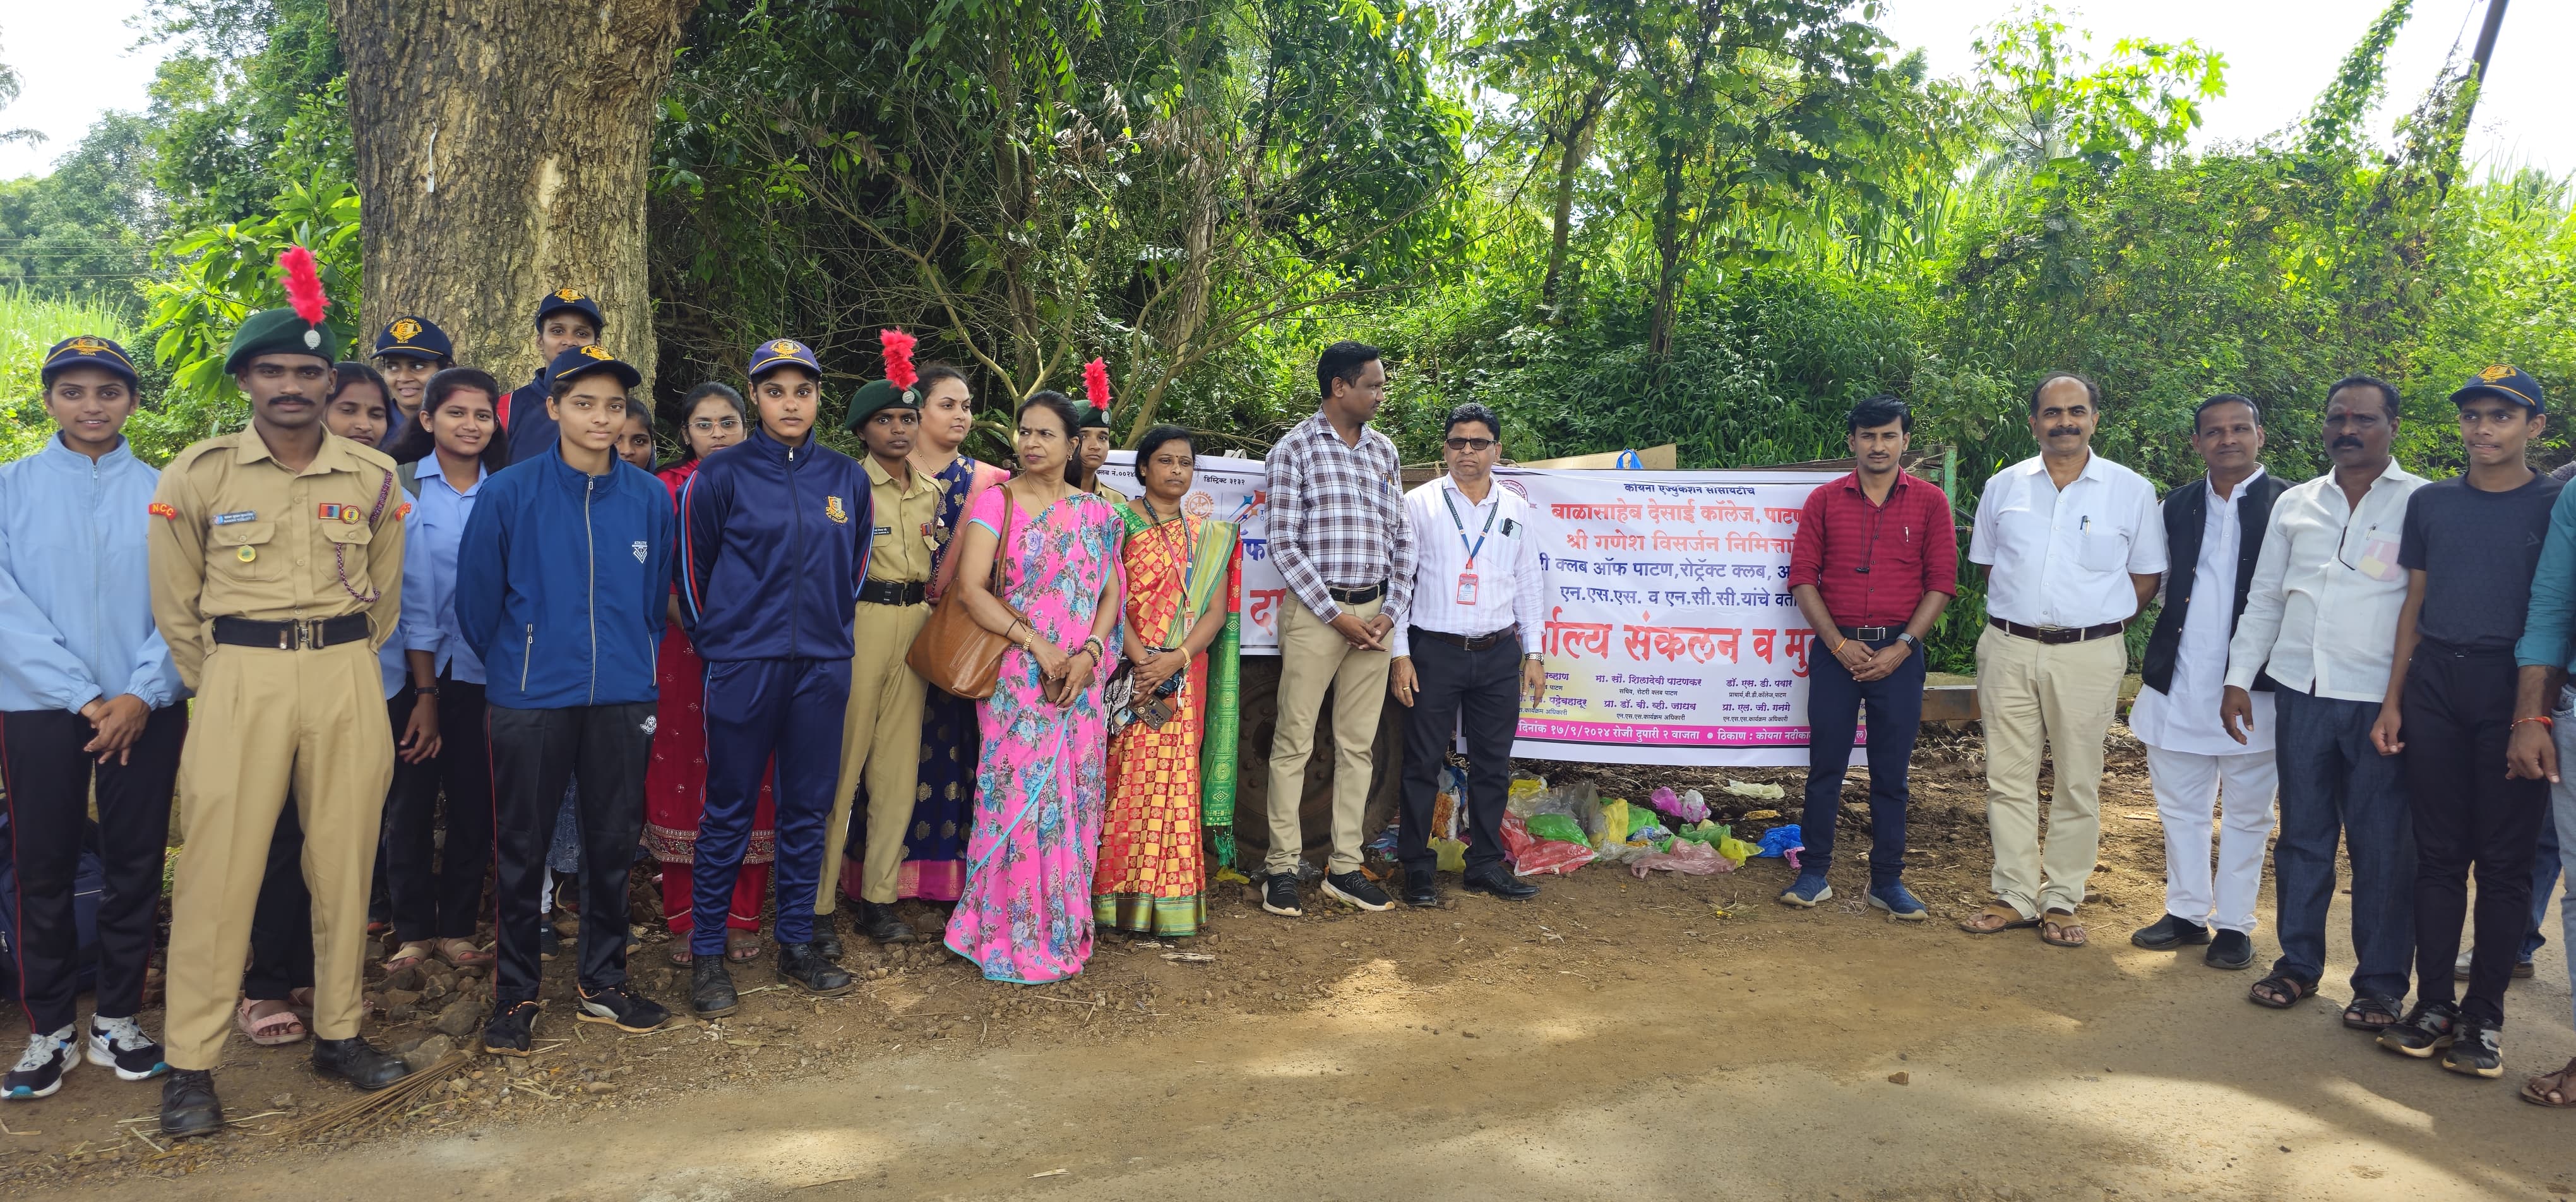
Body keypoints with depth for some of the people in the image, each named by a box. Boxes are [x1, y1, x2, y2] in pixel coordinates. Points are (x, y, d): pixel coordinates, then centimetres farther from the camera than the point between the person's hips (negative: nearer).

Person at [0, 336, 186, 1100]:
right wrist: (82, 697, -13)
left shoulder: (161, 494, 3)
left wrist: (141, 695, -12)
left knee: (135, 864, 6)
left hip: (145, 709, 1)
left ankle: (118, 1021, 19)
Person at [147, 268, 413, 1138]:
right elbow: (174, 603, 6)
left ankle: (339, 1034, 19)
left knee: (343, 861, 6)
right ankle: (190, 1066, 4)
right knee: (218, 868, -4)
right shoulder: (199, 474, 0)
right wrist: (216, 683, 6)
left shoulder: (373, 477, 6)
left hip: (347, 680, 2)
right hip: (240, 676, -2)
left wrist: (347, 665, 13)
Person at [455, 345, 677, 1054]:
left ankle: (602, 982, 25)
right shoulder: (509, 495, -6)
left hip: (623, 699, 2)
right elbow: (477, 596, 2)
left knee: (613, 842, 10)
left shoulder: (650, 499, 2)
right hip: (530, 700, -2)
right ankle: (515, 993, 20)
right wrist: (511, 665, 11)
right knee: (523, 848, 6)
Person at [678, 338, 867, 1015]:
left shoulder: (847, 478, 7)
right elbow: (692, 567, 5)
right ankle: (706, 954, 12)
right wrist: (717, 643, 8)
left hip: (824, 666, 3)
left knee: (808, 809, 9)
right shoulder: (721, 475, -3)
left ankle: (796, 946, 21)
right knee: (728, 812, 2)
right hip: (743, 668, -3)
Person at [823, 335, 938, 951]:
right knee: (841, 763, -5)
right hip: (859, 621, -6)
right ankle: (817, 905, 2)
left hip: (915, 623, 6)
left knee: (899, 765, 8)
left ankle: (879, 896, 17)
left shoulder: (931, 490, 13)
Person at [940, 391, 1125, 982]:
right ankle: (1010, 934, 9)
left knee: (1075, 796, 6)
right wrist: (1036, 643, -15)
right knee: (1017, 795, -4)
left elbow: (1111, 593, 10)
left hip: (1080, 677, 3)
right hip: (1016, 676, -3)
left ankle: (1063, 930, 19)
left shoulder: (1096, 514, 11)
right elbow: (971, 587, -9)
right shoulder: (997, 501, 0)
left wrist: (1088, 653, -8)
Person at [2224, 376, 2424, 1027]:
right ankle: (2298, 962, 22)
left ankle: (2381, 982, 14)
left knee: (2382, 845, 2)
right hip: (2300, 692, 4)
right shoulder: (2295, 504, 12)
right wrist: (2238, 678, 9)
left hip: (2381, 702, -3)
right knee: (2302, 833, 11)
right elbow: (2263, 599, 16)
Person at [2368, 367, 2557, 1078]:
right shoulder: (2431, 503, 11)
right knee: (2439, 854, 5)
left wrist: (2538, 715, -9)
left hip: (2513, 692, -3)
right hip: (2434, 689, 3)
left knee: (2504, 861, 2)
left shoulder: (2554, 505, 1)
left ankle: (2485, 1019, 9)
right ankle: (2433, 1004, 12)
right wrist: (2392, 701, 7)